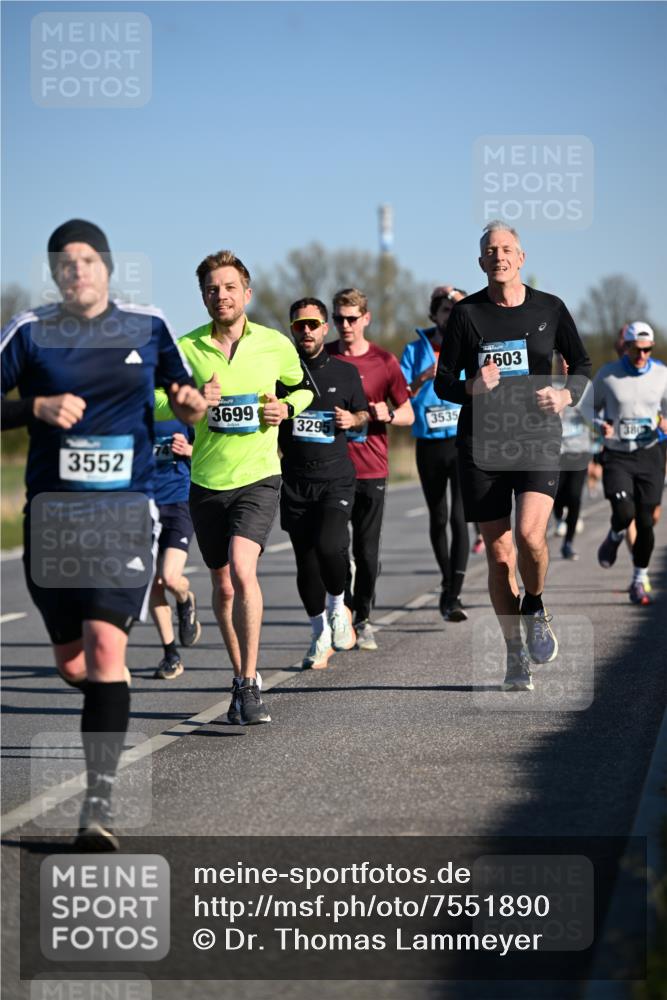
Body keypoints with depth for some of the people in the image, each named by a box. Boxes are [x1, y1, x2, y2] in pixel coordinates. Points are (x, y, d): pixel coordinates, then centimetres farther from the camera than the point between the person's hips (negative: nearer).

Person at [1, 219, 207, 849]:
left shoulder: (148, 327, 7)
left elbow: (183, 400, 18)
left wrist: (191, 404, -5)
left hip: (126, 510, -1)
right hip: (51, 510, 2)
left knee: (105, 647, -17)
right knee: (71, 663, 8)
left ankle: (99, 803, -16)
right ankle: (108, 702, 45)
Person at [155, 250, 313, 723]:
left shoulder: (275, 344, -1)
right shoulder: (186, 348, -2)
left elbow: (304, 387, 18)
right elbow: (152, 404, 0)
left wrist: (287, 408, -4)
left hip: (258, 476, -2)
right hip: (206, 482, 2)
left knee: (242, 569, -23)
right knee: (223, 586, 11)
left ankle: (250, 683, -18)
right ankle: (241, 677, 29)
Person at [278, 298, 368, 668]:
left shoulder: (346, 372, 7)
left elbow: (364, 414, 20)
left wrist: (353, 419, -3)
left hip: (336, 475, -1)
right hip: (295, 479, 1)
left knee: (328, 545, -23)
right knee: (306, 561, 4)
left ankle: (338, 606, 6)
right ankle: (321, 635, 20)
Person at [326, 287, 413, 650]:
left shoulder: (384, 361, 3)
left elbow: (408, 413, 9)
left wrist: (388, 414, -12)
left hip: (371, 470, 0)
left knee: (367, 551, 3)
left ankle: (362, 620, 15)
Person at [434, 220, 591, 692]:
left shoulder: (550, 309, 3)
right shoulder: (466, 313, 2)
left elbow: (582, 365, 15)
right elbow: (444, 383, 4)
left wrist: (566, 395, -6)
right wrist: (472, 388, -17)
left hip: (538, 440, -1)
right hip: (482, 444, 1)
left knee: (530, 534, -23)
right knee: (499, 554, 1)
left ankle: (535, 607, 9)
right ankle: (516, 654, 17)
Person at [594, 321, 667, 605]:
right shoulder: (607, 375, -4)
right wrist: (601, 425, -13)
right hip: (617, 456, -2)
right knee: (624, 513, -21)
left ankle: (639, 581, 19)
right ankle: (614, 538, 17)